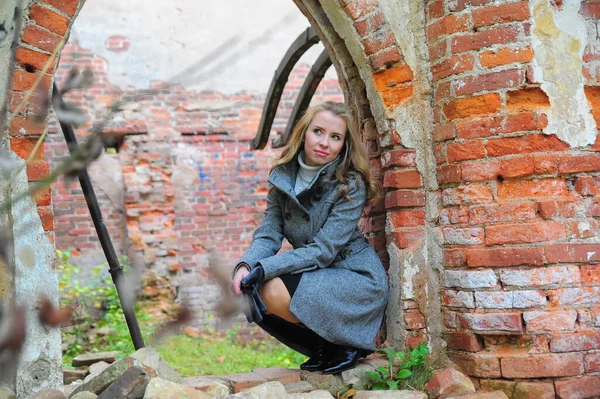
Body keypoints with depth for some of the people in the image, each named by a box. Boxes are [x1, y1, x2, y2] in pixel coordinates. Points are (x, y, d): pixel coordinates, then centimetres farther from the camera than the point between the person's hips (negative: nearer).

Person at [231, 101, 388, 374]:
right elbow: (268, 234, -5)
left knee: (275, 292, -26)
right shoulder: (283, 176, 0)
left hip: (357, 278, -7)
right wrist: (246, 265, -26)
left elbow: (323, 250, -23)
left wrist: (264, 268, -29)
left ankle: (347, 344, -3)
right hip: (314, 275, 7)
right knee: (250, 294, -10)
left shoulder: (350, 185, -17)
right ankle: (321, 350, 7)